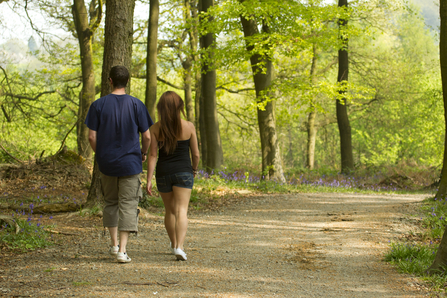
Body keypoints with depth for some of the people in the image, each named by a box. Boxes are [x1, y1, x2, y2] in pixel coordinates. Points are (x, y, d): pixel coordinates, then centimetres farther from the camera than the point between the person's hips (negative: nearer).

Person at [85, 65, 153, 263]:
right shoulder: (136, 105, -6)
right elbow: (147, 137, -4)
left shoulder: (98, 105, -4)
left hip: (107, 163, 2)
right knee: (128, 205, 2)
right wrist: (143, 153, 15)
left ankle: (114, 244, 23)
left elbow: (92, 137, -4)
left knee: (111, 202, 19)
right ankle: (122, 250, -4)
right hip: (130, 163, -2)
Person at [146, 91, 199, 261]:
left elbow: (153, 155, -5)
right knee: (182, 210, -7)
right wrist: (194, 169, 21)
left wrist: (149, 180, -4)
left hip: (163, 172, 2)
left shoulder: (156, 128, -2)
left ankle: (174, 244, 33)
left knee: (170, 210, 18)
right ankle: (179, 247, -23)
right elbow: (195, 154, 2)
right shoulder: (188, 127, -4)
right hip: (183, 171, -2)